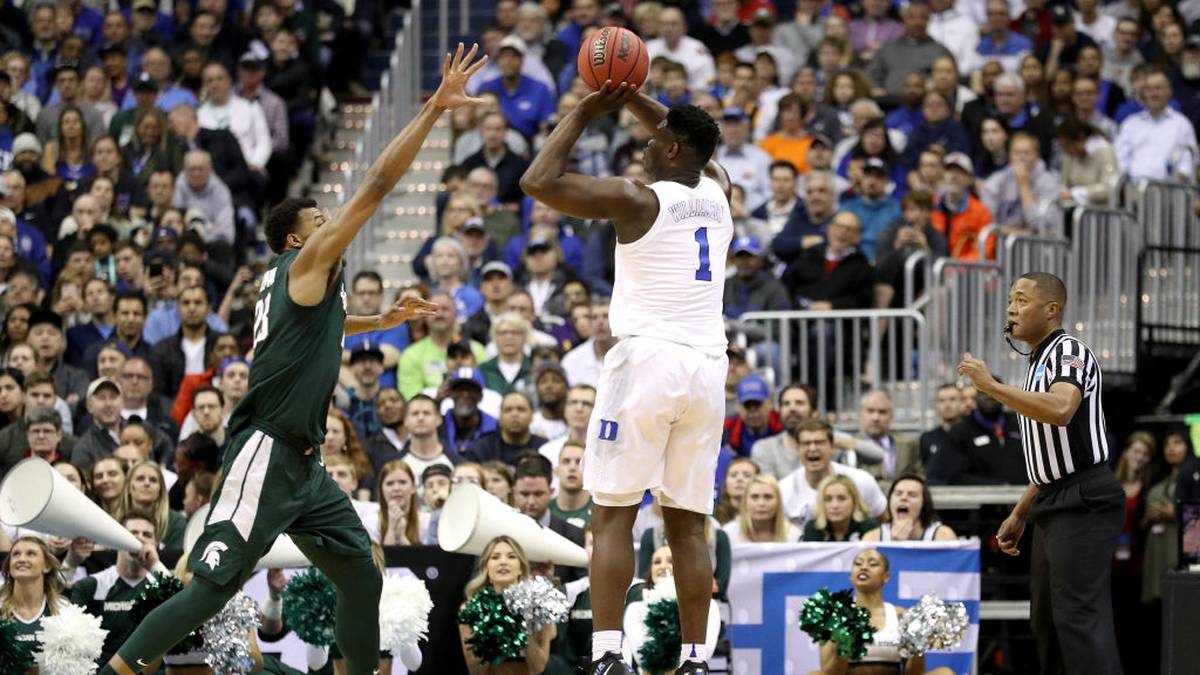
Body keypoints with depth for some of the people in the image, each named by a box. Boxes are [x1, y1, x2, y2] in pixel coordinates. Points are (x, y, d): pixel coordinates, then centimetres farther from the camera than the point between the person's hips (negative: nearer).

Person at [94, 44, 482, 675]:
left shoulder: (295, 282, 20)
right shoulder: (308, 263, -6)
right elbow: (375, 187, -13)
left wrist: (384, 320, 38)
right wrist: (434, 108, -14)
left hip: (302, 464, 10)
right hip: (266, 454, -10)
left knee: (362, 579, 10)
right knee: (210, 589, -15)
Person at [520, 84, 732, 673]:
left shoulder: (636, 200, -6)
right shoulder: (717, 192, 11)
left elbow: (538, 181, -7)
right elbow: (692, 143, 33)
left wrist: (585, 112, 2)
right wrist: (632, 99, 26)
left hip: (648, 359, -6)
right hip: (707, 365, 6)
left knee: (613, 514, -5)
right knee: (688, 524, 9)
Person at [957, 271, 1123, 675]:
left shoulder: (1069, 351, -9)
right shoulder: (1039, 364, 21)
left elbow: (1060, 410, -31)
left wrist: (990, 386, -26)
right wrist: (1019, 514, 24)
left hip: (1084, 501, -10)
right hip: (1052, 506, 10)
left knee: (1078, 617, -17)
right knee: (1046, 622, 9)